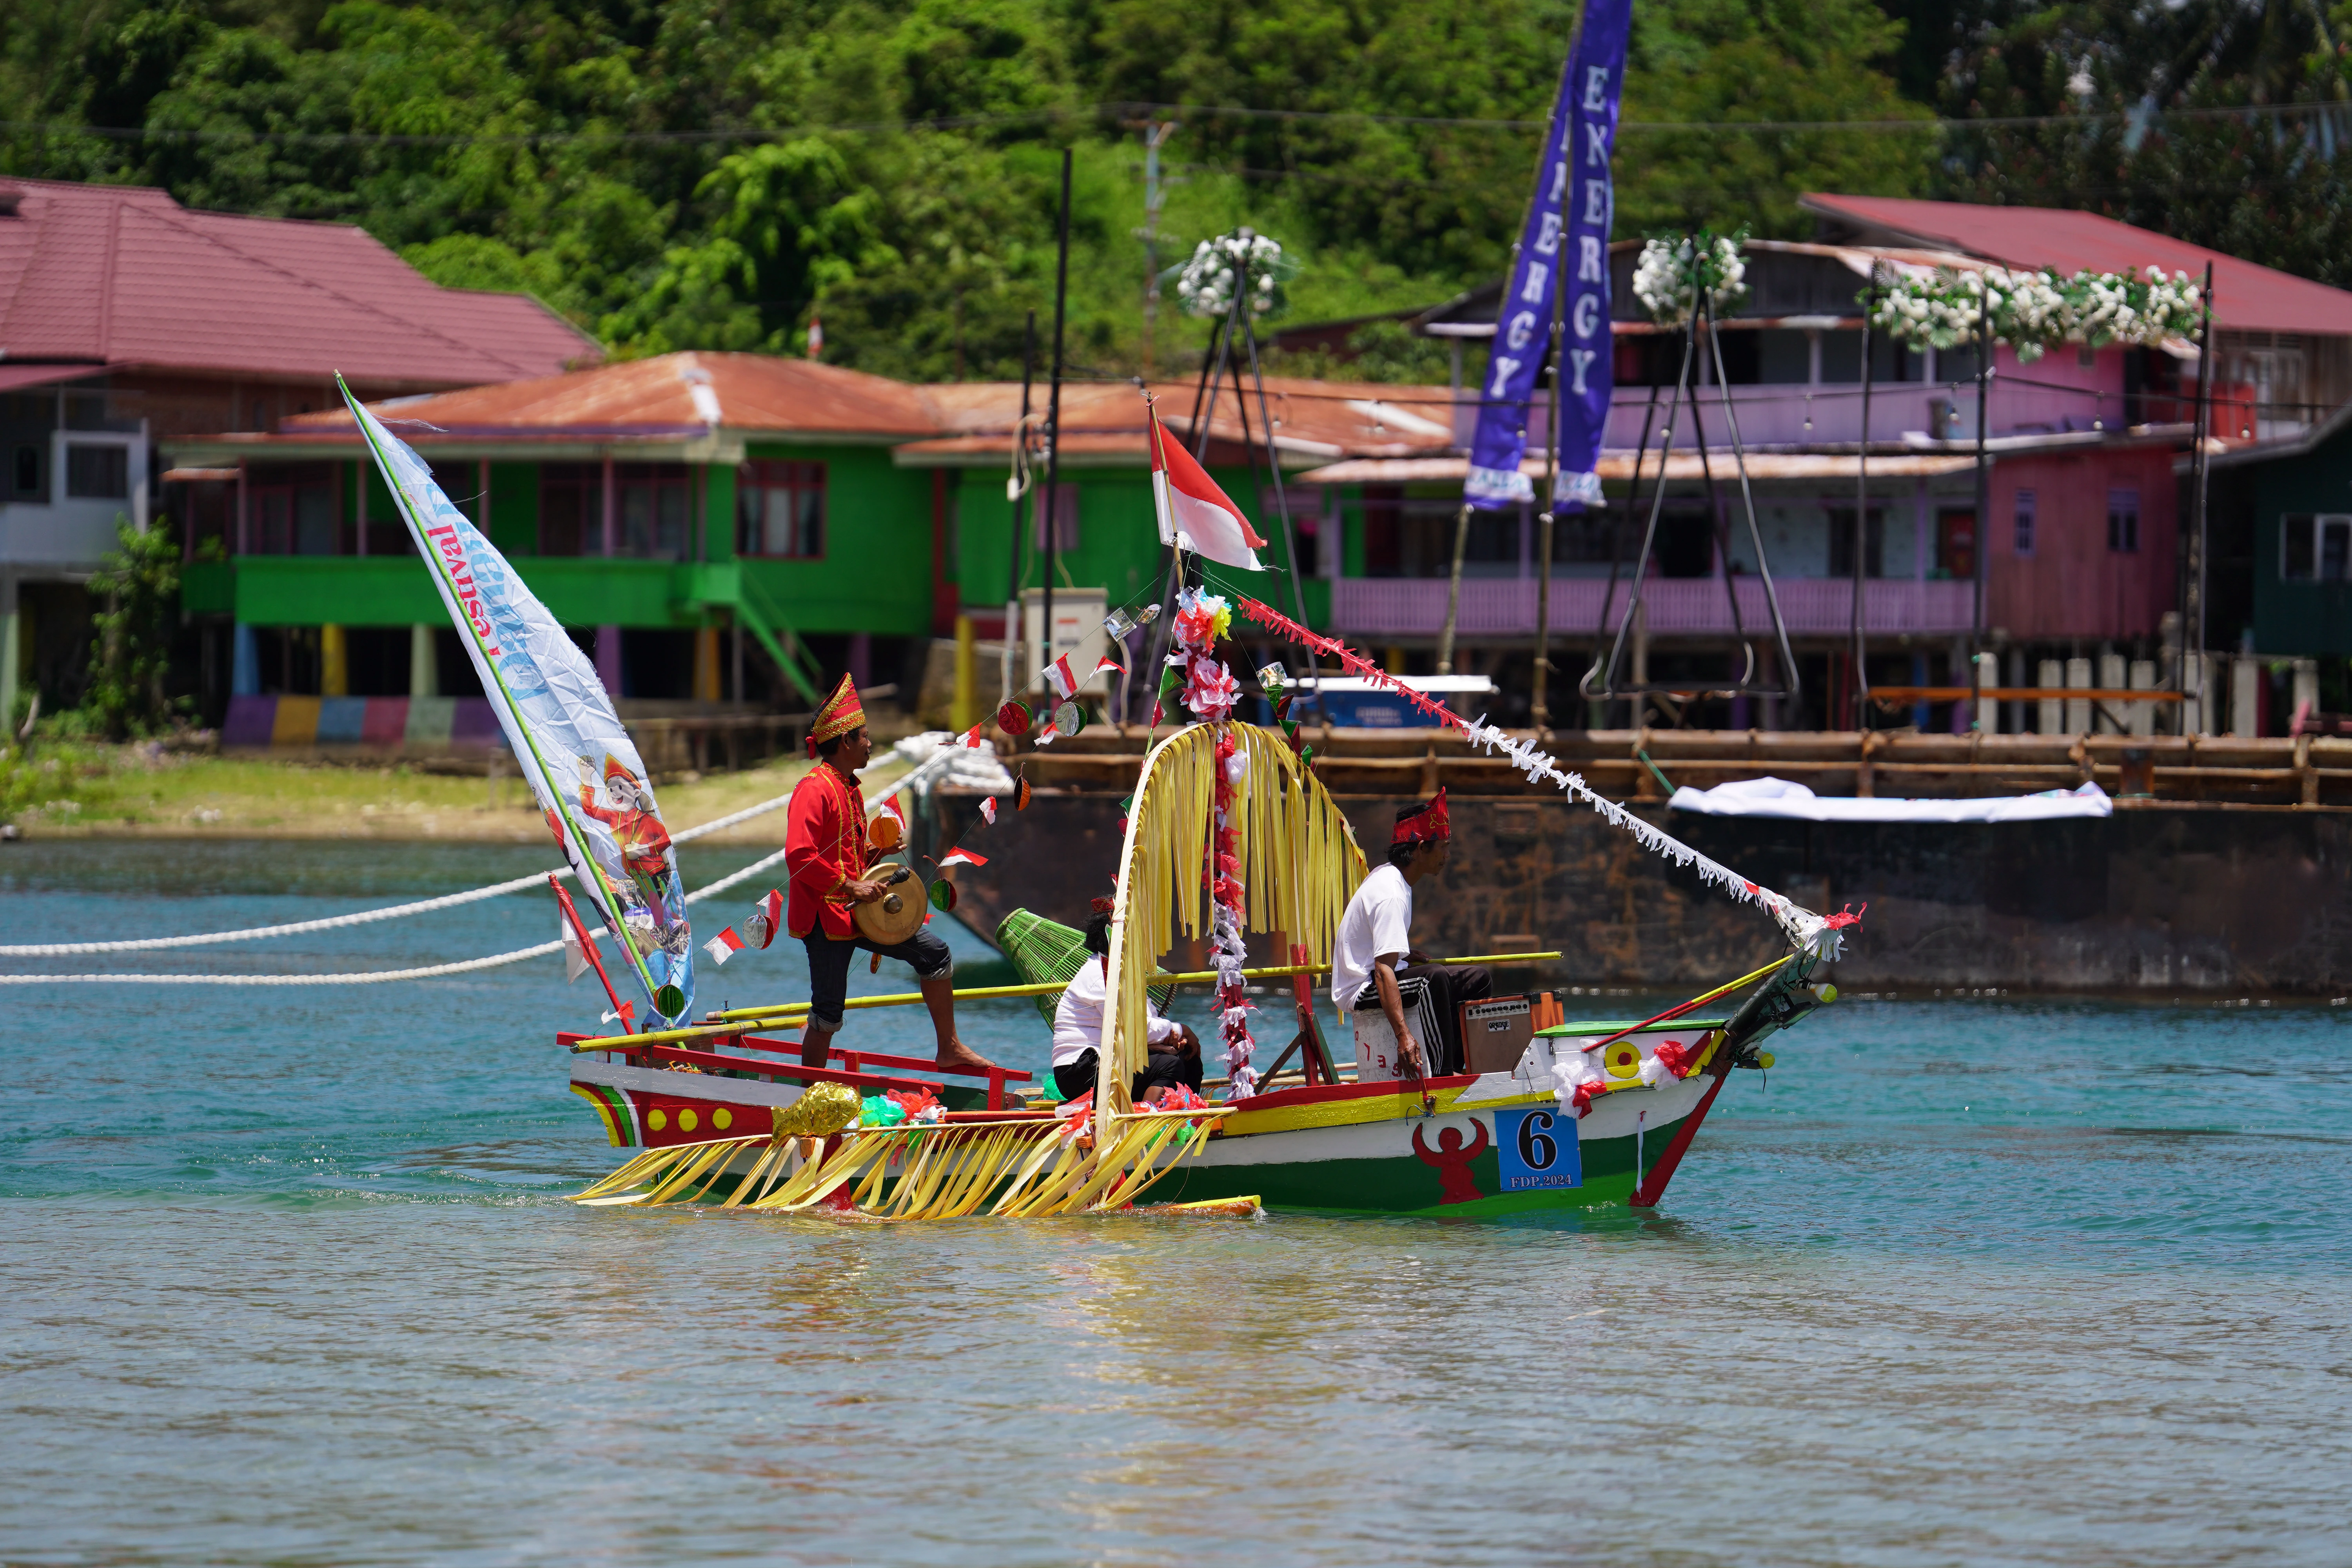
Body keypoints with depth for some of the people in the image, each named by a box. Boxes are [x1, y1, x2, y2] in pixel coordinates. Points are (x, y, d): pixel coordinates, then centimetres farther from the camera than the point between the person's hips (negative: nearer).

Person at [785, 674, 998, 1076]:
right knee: (828, 1014, -5)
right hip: (825, 917, -9)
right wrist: (850, 887, -23)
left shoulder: (850, 789, 16)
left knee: (933, 953, 9)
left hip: (857, 911, 9)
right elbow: (799, 857, -26)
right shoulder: (814, 790, -16)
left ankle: (949, 1048, 16)